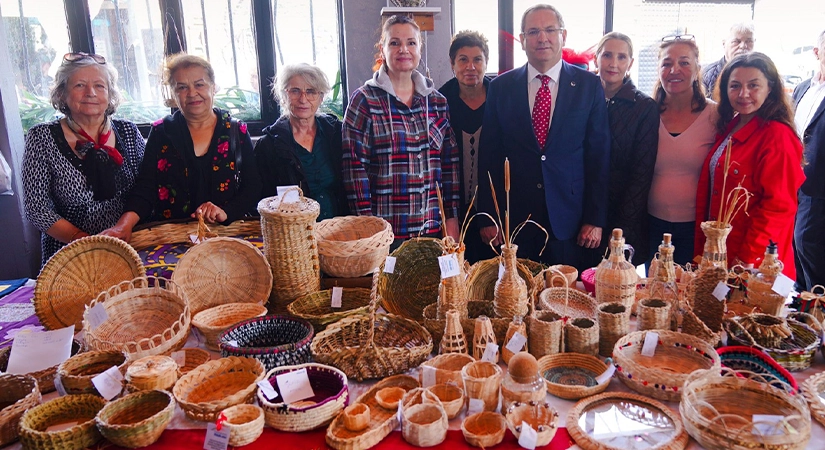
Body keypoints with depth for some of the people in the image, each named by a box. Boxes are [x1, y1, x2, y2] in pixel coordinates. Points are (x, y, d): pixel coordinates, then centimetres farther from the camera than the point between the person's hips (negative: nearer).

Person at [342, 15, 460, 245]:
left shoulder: (437, 101, 8)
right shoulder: (364, 100, -4)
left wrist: (452, 217, 5)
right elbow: (355, 165, -8)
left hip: (433, 227, 4)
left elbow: (450, 162, 10)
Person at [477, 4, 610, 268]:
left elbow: (599, 155, 1)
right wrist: (488, 217, 0)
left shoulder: (589, 85, 1)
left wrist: (596, 219, -2)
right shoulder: (501, 87, 3)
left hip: (568, 219, 0)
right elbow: (489, 155, 3)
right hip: (514, 217, 1)